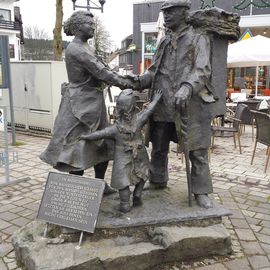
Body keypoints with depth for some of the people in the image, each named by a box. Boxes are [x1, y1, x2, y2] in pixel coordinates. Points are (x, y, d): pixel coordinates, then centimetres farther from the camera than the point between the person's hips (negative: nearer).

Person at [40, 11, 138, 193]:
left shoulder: (86, 48, 16)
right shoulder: (76, 49, -15)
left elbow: (101, 71, 10)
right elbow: (101, 72, -20)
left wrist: (124, 79, -1)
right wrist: (125, 83, -14)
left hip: (93, 102, 10)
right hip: (81, 104, -10)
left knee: (102, 145, 14)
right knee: (79, 147, -2)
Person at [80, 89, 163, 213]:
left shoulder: (115, 128, -16)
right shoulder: (138, 120, -17)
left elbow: (98, 134, -11)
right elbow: (149, 110, -4)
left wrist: (84, 137, 2)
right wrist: (155, 99, 13)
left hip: (123, 159, -2)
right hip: (139, 157, 2)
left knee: (123, 180, 7)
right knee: (142, 174, 24)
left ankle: (125, 204, 8)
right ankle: (137, 195, 23)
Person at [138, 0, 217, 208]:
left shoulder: (198, 39, -1)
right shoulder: (164, 42, 17)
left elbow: (202, 70, -16)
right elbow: (154, 71, 17)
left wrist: (186, 87, -34)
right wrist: (137, 82, -2)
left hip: (190, 104, -5)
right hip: (163, 104, 6)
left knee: (197, 150, -1)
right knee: (159, 147, 13)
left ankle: (201, 191, 11)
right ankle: (157, 182, 31)